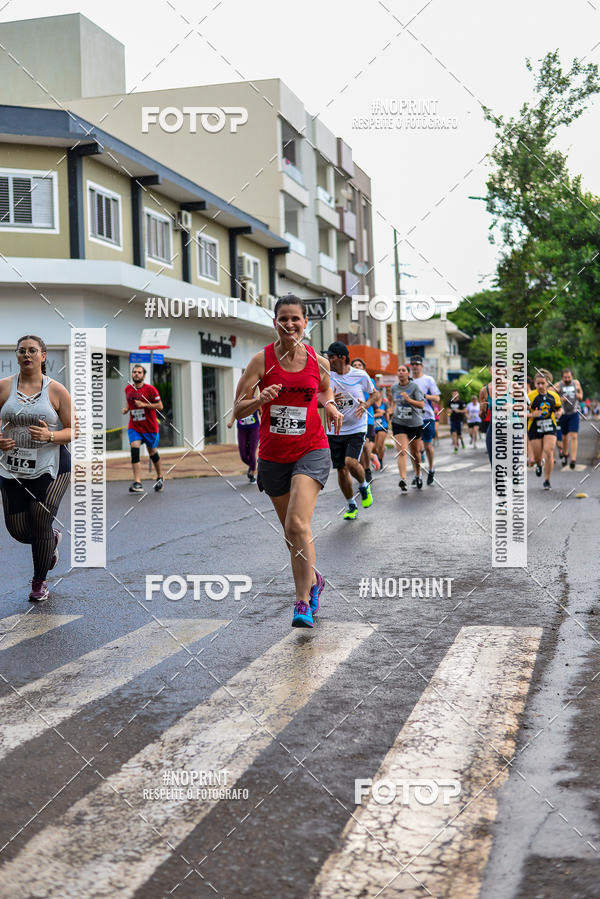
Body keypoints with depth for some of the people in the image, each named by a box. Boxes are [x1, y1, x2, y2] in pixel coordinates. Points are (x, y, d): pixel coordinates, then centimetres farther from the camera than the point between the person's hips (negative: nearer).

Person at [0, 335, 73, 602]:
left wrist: (50, 436, -20)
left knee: (40, 524, -4)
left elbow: (74, 431, -1)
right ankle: (52, 539, 39)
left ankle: (40, 582, 20)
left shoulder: (56, 391, -2)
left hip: (49, 469, -2)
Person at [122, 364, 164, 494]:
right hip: (134, 427, 3)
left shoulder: (150, 389, -9)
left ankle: (159, 477, 35)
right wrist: (126, 408, 1)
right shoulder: (128, 389, 5)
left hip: (150, 427, -2)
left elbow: (160, 406, -9)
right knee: (134, 449, -17)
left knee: (152, 452, 10)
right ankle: (137, 483, -22)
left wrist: (144, 405, -20)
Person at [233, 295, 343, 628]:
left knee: (297, 525, -19)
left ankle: (303, 602, -10)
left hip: (312, 451, -2)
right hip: (273, 456, 2)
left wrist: (331, 406, -1)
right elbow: (238, 409, -4)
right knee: (291, 532, 13)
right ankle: (314, 580, 40)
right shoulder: (262, 360, -4)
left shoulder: (319, 361, 0)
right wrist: (261, 399, -23)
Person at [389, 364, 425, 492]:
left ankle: (418, 475, 35)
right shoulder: (394, 388, 5)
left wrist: (409, 400, -27)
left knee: (414, 451, 13)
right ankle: (402, 479, -25)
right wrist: (392, 411, 8)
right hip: (398, 423, 1)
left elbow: (421, 405, -13)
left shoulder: (414, 386, -7)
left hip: (415, 423, -1)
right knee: (402, 451, -14)